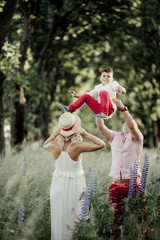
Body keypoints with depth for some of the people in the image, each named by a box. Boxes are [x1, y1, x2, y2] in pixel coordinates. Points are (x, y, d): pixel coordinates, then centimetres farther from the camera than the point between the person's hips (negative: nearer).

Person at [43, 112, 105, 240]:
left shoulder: (55, 145, -10)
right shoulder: (77, 146, -19)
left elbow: (45, 145, 16)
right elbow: (101, 144, -12)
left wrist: (54, 135, 2)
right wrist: (85, 134, -13)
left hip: (58, 184, 3)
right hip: (75, 185, -3)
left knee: (59, 217, 12)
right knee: (74, 218, 7)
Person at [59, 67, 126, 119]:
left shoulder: (113, 84, 8)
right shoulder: (98, 87, 24)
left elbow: (124, 91, -9)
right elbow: (90, 94, 29)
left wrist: (120, 89, -34)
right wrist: (76, 95, 15)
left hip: (109, 109, -5)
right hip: (99, 109, 5)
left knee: (103, 92, -28)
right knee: (86, 96, 2)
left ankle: (104, 113, -40)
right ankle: (70, 109, -2)